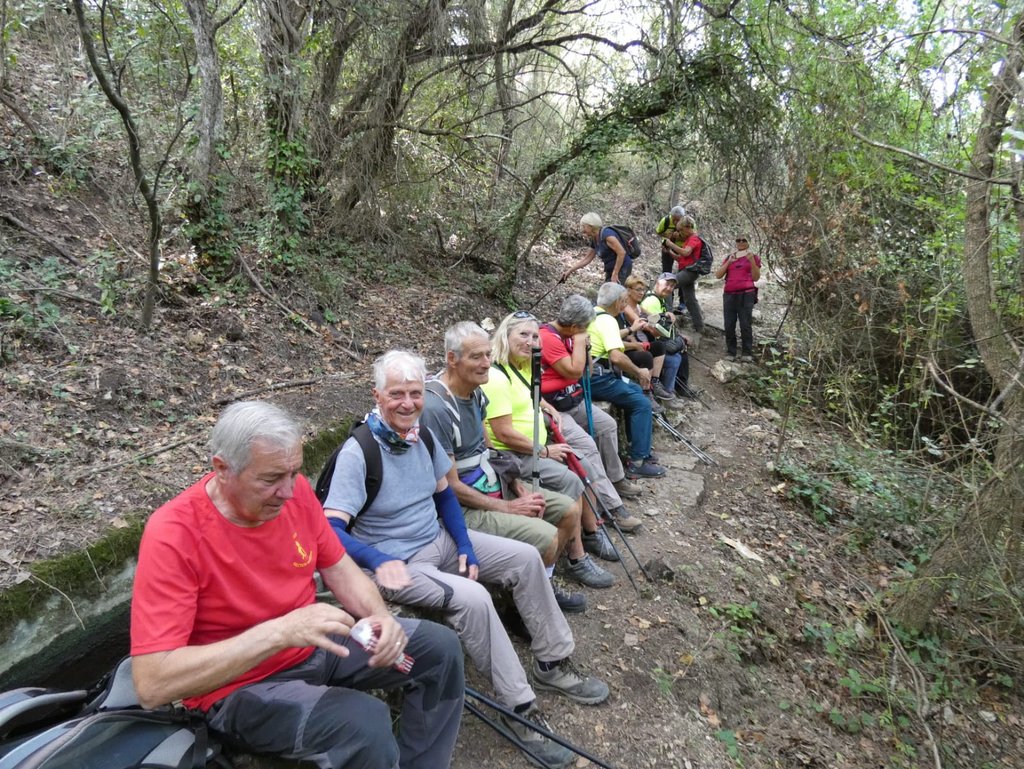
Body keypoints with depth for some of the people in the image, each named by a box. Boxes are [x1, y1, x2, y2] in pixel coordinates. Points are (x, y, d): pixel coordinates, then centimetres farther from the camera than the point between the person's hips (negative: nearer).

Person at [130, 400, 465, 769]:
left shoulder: (295, 489, -8)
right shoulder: (173, 535, -26)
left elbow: (340, 569, 3)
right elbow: (152, 684, -29)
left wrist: (379, 615, -17)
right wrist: (279, 631, -36)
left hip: (314, 645, 7)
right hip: (240, 686, -6)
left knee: (440, 647, 1)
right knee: (366, 723, -30)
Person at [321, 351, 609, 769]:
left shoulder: (421, 435, 0)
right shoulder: (357, 451, -21)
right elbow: (331, 528, -25)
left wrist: (466, 548, 0)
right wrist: (380, 561, -40)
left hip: (440, 539, 8)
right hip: (396, 562, -8)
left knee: (526, 557, 0)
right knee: (473, 598, -30)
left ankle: (552, 662, 15)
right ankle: (518, 710, -13)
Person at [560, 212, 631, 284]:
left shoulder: (606, 234, -20)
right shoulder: (594, 240, 7)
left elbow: (622, 252, -24)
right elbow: (586, 259, 17)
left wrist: (615, 274, -20)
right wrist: (569, 271, 14)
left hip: (622, 268, -9)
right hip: (610, 269, 9)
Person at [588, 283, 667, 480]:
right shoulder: (607, 320, -16)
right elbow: (617, 357, -28)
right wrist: (638, 372, -13)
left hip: (588, 375, 11)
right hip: (597, 379, -11)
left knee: (635, 390, 21)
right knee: (642, 403, -9)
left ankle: (639, 446, 24)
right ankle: (637, 462, -9)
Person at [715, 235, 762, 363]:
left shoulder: (753, 257, 10)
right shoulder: (729, 257, 19)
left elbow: (756, 278, 3)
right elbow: (718, 275, 9)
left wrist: (752, 261, -8)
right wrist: (728, 262, -3)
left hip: (746, 294, -3)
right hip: (729, 295, 3)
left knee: (745, 324, -10)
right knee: (729, 325, -3)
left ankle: (747, 353, -7)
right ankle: (730, 352, 2)